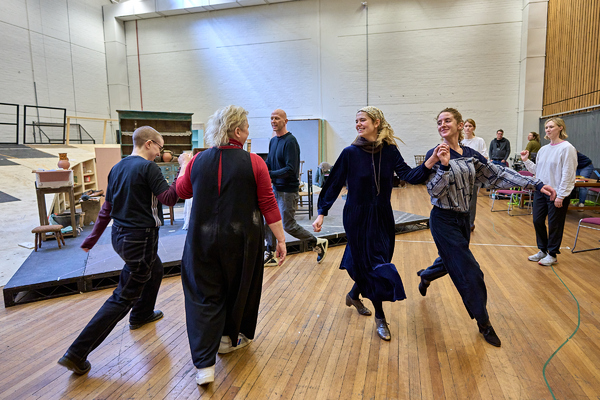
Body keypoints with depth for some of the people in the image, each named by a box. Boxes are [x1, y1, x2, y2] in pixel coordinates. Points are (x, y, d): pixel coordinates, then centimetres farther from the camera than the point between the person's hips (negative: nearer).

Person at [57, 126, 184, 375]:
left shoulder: (117, 168, 9)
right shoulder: (148, 167, -16)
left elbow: (107, 208, 12)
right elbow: (169, 198, -20)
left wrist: (92, 239, 17)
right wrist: (184, 169, -16)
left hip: (119, 234, 9)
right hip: (139, 238, -9)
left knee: (155, 270, 30)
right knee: (123, 297, 0)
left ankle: (141, 314, 48)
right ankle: (77, 354, 4)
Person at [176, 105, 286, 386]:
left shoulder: (198, 161, -2)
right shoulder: (254, 163, -10)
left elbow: (182, 191, 16)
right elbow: (268, 205, -10)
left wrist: (183, 167, 35)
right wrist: (281, 239, -2)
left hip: (203, 239, 2)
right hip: (241, 240, -1)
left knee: (204, 295, 9)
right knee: (239, 287, 20)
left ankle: (205, 365, 7)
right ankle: (230, 338, 40)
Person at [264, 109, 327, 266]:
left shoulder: (290, 141, -16)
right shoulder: (273, 141, 11)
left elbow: (291, 169, -23)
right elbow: (268, 163, 15)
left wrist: (269, 174, -26)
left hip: (288, 191, -8)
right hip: (275, 188, 8)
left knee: (288, 225, -1)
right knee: (267, 221, 8)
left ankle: (318, 243, 19)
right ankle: (270, 256, 21)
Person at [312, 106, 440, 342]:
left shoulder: (390, 151, -1)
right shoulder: (351, 153, -9)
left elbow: (409, 176, -11)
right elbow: (334, 184, -6)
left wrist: (431, 162, -27)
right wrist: (322, 212, -11)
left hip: (382, 216, 4)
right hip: (357, 216, -3)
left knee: (369, 262, 13)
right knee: (372, 263, 0)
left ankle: (354, 295, 43)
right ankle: (380, 318, 17)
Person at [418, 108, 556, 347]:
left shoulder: (470, 155, 4)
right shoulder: (435, 155, -12)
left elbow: (499, 174, 4)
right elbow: (434, 191, -19)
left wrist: (536, 184, 1)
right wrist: (444, 166, -34)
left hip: (463, 219, 6)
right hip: (444, 221, -6)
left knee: (450, 261, 24)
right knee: (469, 272, -5)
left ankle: (425, 276, 56)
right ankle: (483, 323, 14)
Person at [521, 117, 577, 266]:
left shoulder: (567, 148, -11)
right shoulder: (543, 149, 12)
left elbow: (567, 174, -15)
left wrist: (561, 196, -17)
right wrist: (526, 161, 4)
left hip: (557, 194, -7)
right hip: (540, 192, 7)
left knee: (554, 225, 4)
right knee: (538, 221, 11)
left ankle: (552, 255, 19)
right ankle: (543, 250, 28)